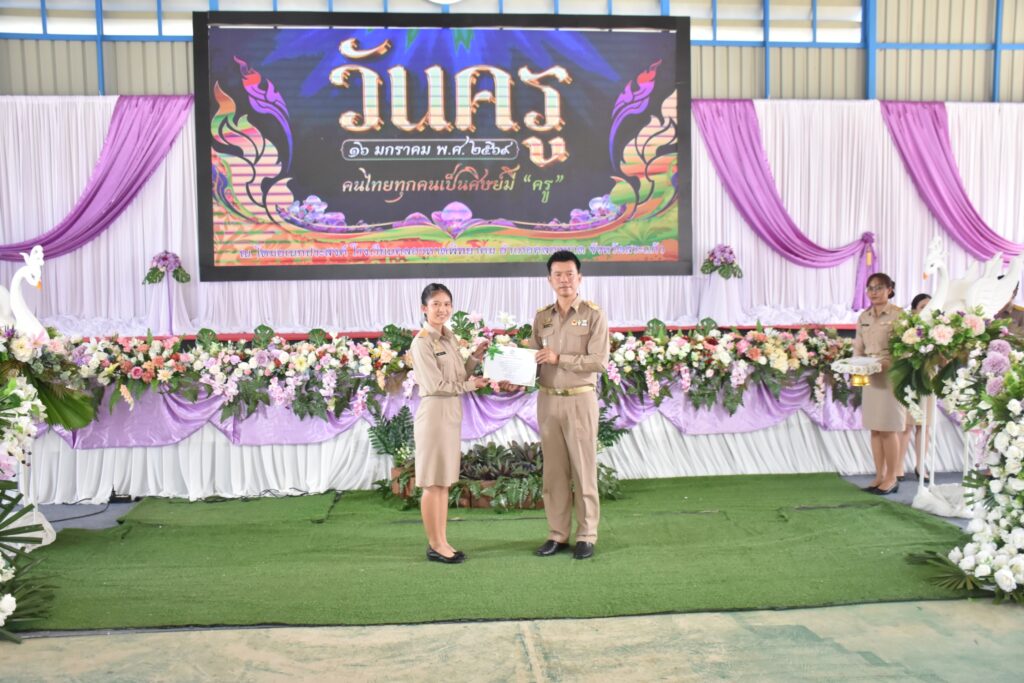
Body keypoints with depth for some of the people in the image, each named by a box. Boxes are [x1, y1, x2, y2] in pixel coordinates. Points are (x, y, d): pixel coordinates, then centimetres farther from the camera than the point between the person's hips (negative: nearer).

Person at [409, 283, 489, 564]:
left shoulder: (450, 338, 13)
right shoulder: (422, 342, -11)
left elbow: (459, 377, 12)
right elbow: (435, 385, -16)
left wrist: (475, 357, 1)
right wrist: (470, 385, -8)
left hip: (452, 413, 8)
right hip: (434, 413, -8)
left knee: (444, 481, 12)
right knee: (433, 483, 0)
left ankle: (442, 542, 20)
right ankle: (435, 546, 10)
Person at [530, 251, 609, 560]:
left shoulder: (594, 315, -4)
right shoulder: (541, 316, 10)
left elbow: (599, 361, -12)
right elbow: (534, 359, 12)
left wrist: (559, 358, -16)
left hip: (580, 399, -4)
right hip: (547, 400, 4)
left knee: (583, 469, 1)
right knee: (553, 470, 8)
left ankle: (586, 536, 11)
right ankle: (557, 534, 17)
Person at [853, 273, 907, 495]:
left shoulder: (898, 314, -7)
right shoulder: (863, 317, 11)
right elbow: (858, 347, 13)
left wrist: (888, 363, -25)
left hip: (891, 375, -6)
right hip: (870, 376, 6)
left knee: (888, 429, -2)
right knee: (875, 428, 8)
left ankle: (891, 478, 9)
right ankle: (879, 476, 16)